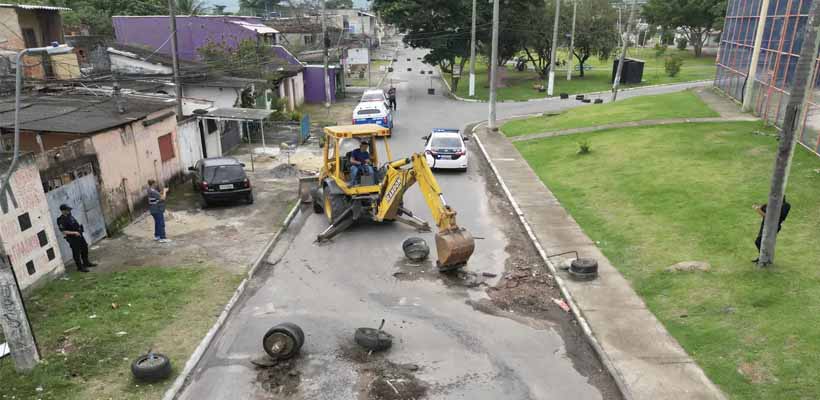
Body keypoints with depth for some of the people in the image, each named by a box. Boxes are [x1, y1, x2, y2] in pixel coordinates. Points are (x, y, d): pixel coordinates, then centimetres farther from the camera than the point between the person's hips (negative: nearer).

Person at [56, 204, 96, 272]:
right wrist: (74, 233, -24)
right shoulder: (61, 220, -18)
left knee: (85, 249, 18)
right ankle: (80, 267, 11)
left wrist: (80, 230, 12)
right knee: (76, 253, 1)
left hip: (79, 235, 8)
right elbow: (63, 231, -21)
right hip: (72, 238, -8)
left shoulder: (70, 216, 5)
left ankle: (86, 263, 34)